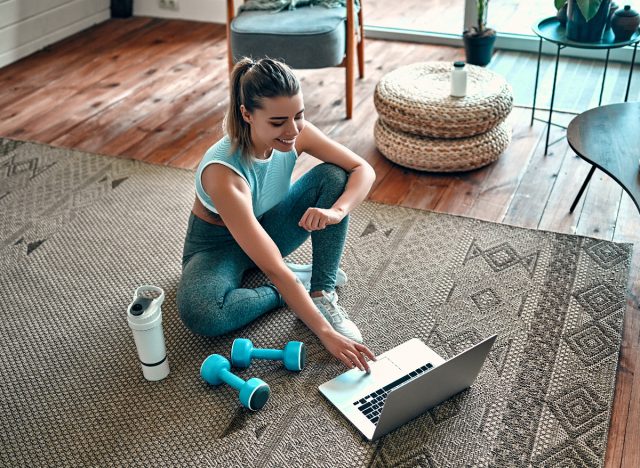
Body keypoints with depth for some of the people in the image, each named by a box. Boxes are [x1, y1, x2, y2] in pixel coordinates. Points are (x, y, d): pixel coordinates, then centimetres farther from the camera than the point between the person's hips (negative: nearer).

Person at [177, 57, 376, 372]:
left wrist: (337, 210, -37)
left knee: (334, 175, -18)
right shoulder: (223, 172, -38)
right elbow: (273, 269, -40)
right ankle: (298, 283, -12)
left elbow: (364, 170, -15)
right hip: (218, 243, -4)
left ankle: (322, 294, -16)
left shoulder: (294, 132, -22)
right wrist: (325, 333, -42)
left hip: (267, 228, 5)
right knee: (199, 313, -37)